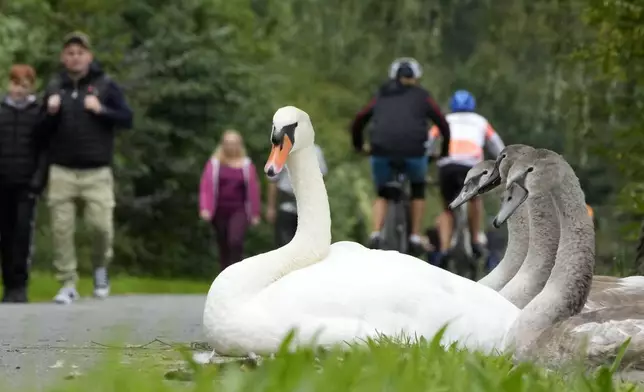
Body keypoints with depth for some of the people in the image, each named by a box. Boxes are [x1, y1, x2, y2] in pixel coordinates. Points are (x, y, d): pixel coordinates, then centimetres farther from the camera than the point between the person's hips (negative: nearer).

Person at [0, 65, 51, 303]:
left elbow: (46, 149, 0)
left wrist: (39, 179, -11)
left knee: (23, 232, -12)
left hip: (26, 183, -2)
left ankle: (19, 285, -10)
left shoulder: (40, 112, 3)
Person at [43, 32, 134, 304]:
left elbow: (127, 119, 0)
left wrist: (101, 110, -15)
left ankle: (100, 267, 21)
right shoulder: (55, 87, 10)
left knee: (101, 225, -8)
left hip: (97, 172, -2)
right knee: (61, 230, -3)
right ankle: (67, 284, 5)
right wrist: (50, 113, -5)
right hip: (61, 172, 2)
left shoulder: (106, 85, 3)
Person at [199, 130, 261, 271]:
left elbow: (253, 189, 4)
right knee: (223, 247, 8)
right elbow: (206, 186, -5)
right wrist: (205, 208, -16)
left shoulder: (247, 165, 3)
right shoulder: (214, 163, 1)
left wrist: (255, 213, 2)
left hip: (239, 210, -1)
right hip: (219, 211, 1)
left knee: (235, 241, -21)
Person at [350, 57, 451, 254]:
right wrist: (444, 153, 30)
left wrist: (358, 146, 38)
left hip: (381, 150, 1)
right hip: (413, 150, -1)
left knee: (382, 194, 23)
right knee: (418, 188, 27)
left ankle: (375, 235, -1)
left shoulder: (381, 96, 25)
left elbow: (358, 121, 23)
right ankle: (416, 237, 19)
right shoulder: (422, 96, 18)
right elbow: (443, 125, 17)